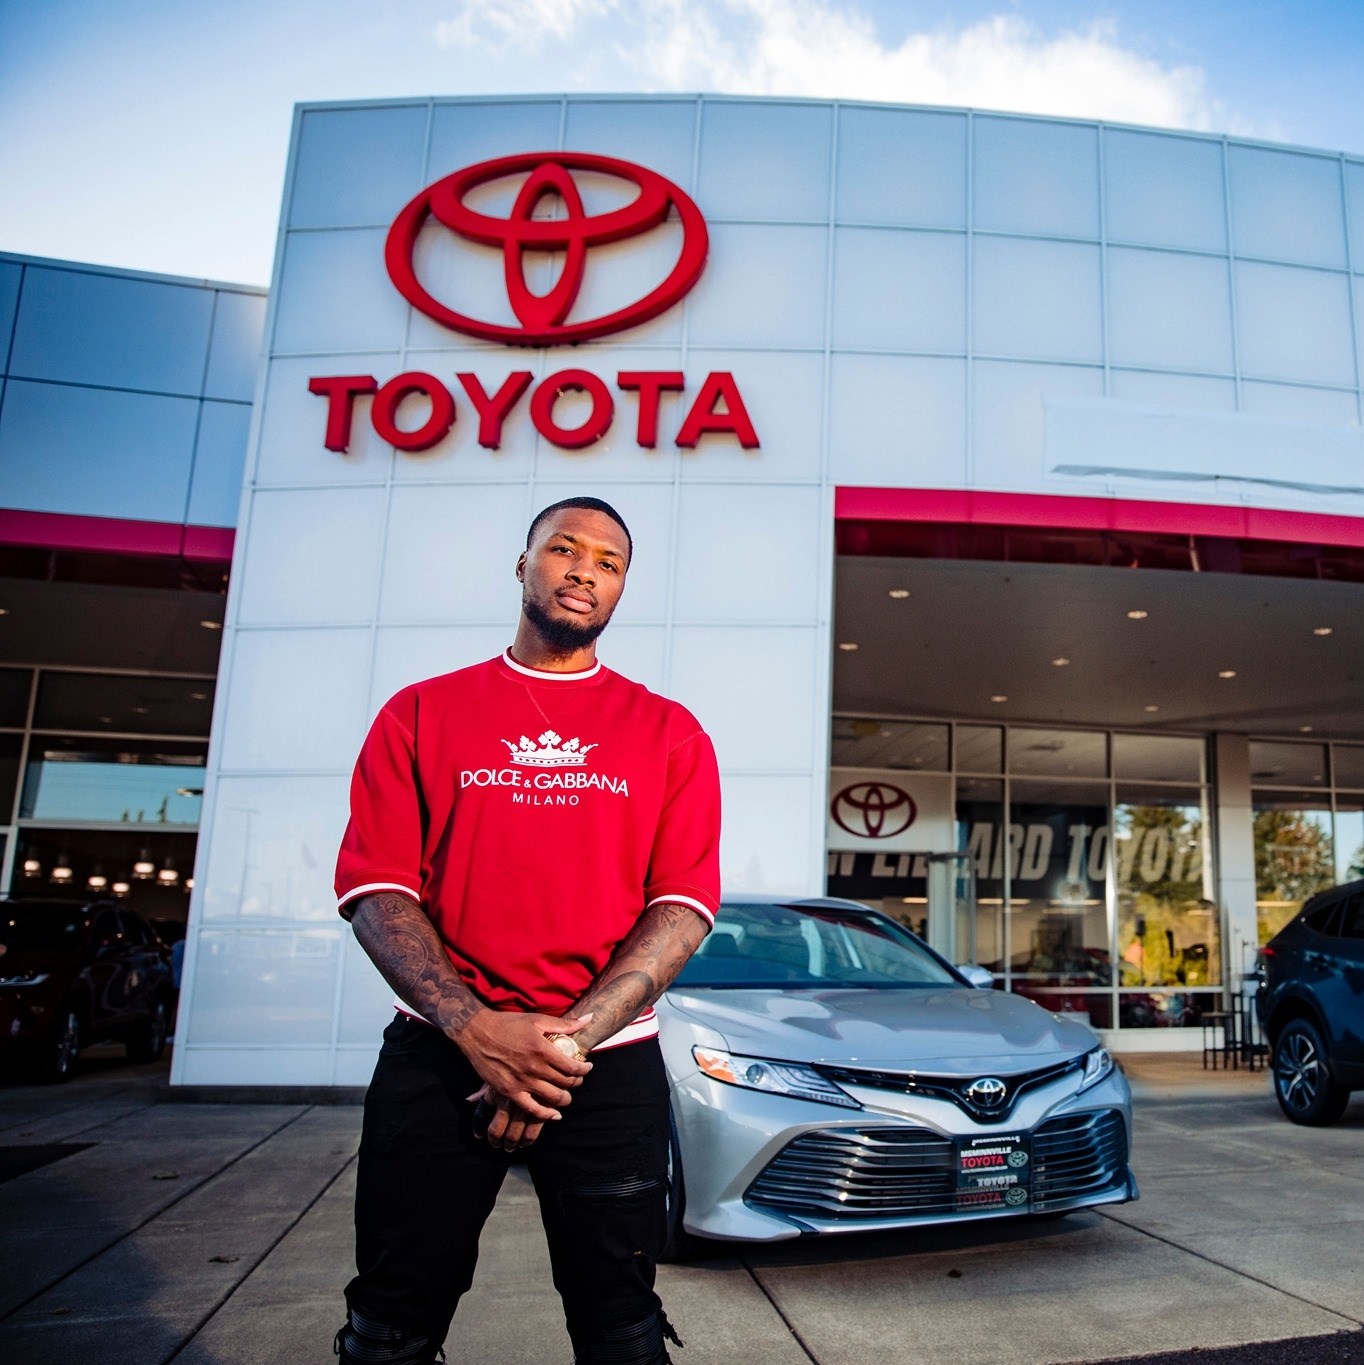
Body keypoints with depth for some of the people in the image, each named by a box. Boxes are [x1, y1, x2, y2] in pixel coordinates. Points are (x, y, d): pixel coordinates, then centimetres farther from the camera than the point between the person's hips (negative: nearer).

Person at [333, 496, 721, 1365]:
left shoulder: (669, 732, 5)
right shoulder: (420, 714, 6)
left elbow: (684, 905, -3)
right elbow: (374, 889, -2)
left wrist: (569, 1040, -14)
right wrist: (474, 1029, -16)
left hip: (612, 1066, 0)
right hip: (437, 1056, 1)